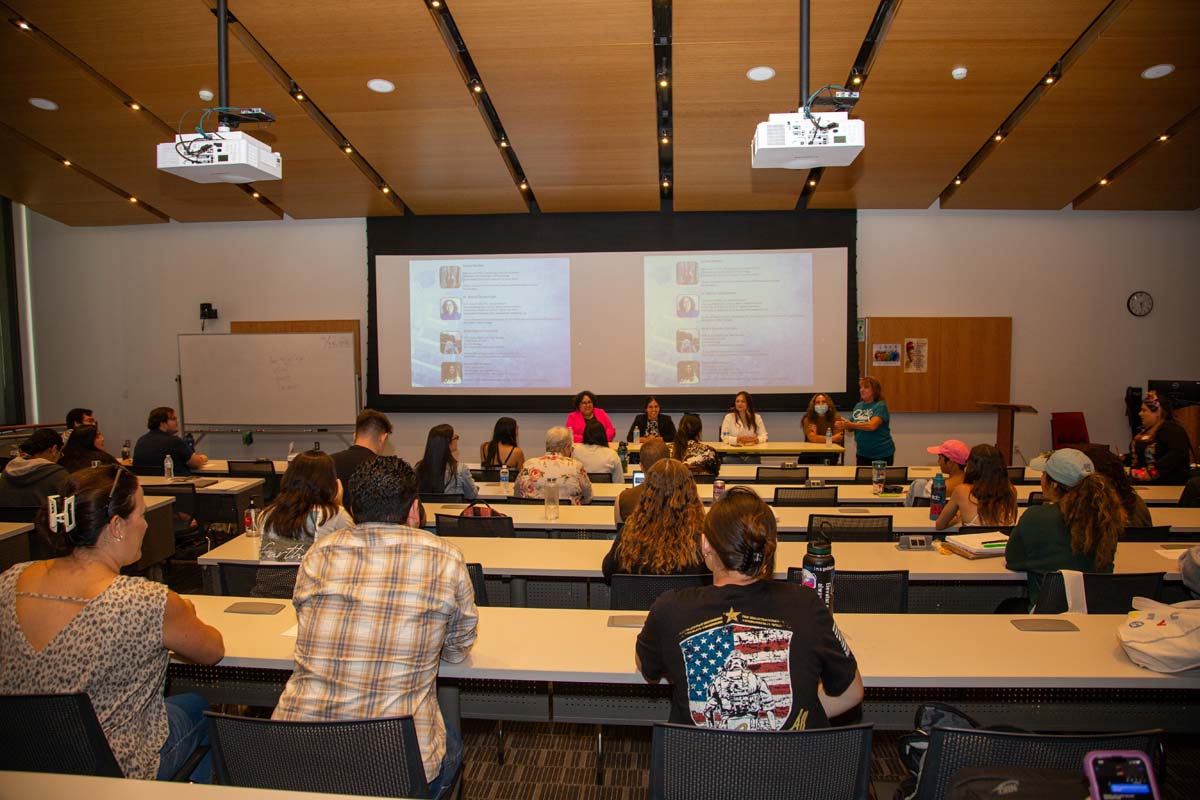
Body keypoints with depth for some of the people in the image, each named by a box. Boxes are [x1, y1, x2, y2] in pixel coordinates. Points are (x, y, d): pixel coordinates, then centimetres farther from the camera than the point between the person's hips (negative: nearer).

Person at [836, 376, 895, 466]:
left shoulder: (880, 406, -11)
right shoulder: (858, 405, 7)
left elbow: (872, 425, -26)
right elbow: (852, 427, 12)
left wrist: (850, 425, -27)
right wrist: (844, 425, -10)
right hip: (862, 454, 5)